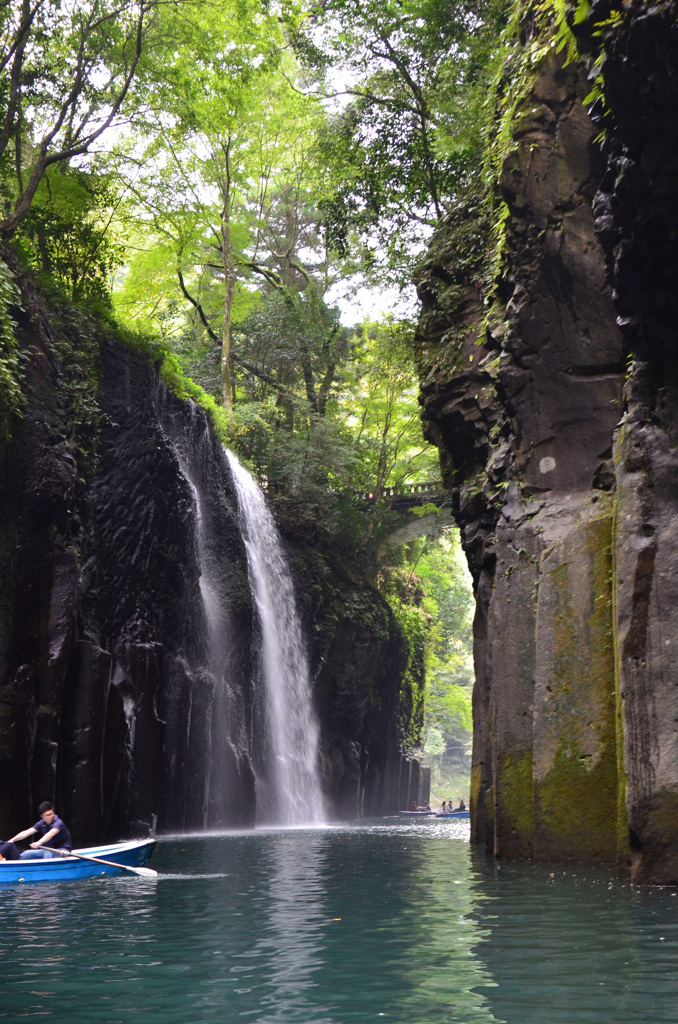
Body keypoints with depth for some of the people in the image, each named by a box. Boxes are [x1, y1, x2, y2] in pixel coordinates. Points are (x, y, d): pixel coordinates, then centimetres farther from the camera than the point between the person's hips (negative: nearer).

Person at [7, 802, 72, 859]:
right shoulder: (42, 823, 0)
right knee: (25, 854, -6)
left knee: (48, 854, -38)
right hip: (48, 849, 7)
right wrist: (12, 840, -23)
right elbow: (26, 833, -8)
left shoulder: (58, 823, -21)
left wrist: (39, 842, -58)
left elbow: (51, 833, -41)